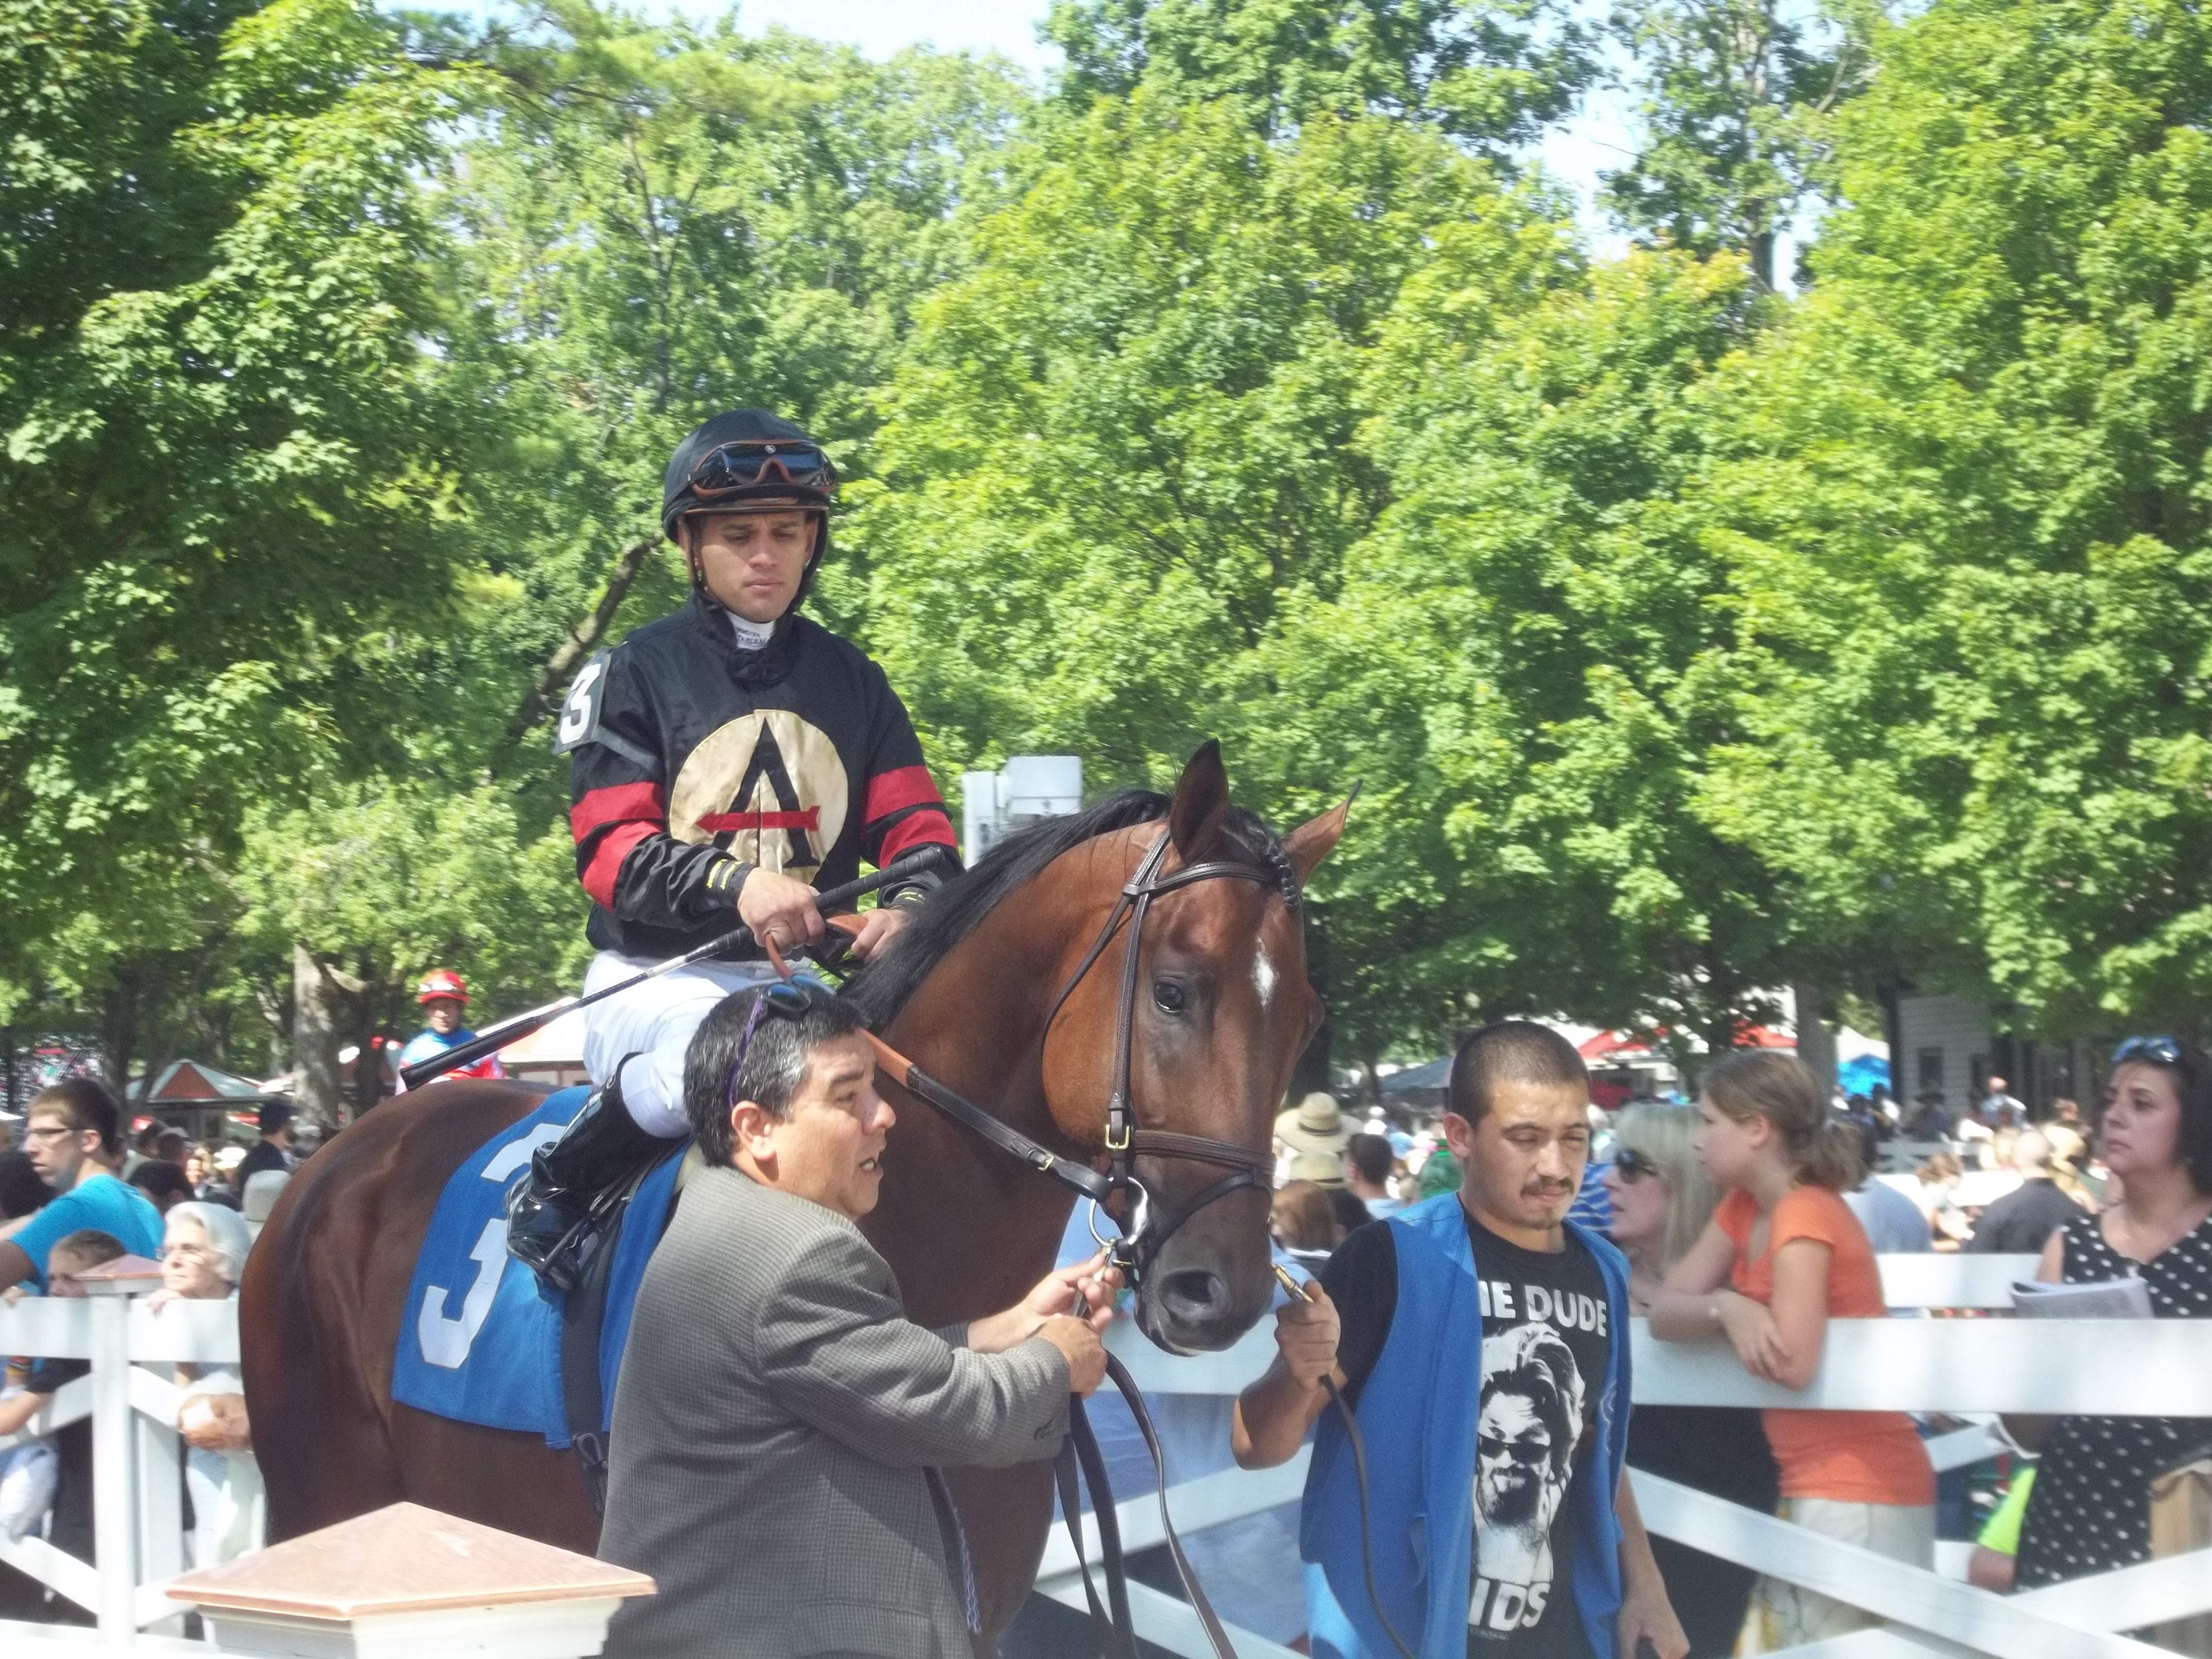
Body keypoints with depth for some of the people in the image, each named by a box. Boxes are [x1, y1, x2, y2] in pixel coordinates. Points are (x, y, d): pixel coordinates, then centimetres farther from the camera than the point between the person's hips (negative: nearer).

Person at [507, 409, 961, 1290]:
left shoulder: (851, 680, 14)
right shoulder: (638, 673, 1)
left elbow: (914, 822, 6)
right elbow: (610, 851, -9)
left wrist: (911, 901, -19)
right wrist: (734, 885, -30)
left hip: (800, 970, 5)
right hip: (657, 975, -5)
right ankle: (555, 1188, -14)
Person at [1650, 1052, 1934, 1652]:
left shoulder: (1806, 1216, -17)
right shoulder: (1743, 1209, 11)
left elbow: (1793, 1363, -25)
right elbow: (1664, 1312, 5)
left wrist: (1726, 1310, -6)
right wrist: (1723, 1309, -17)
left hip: (1857, 1496, -9)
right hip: (1809, 1488, 9)